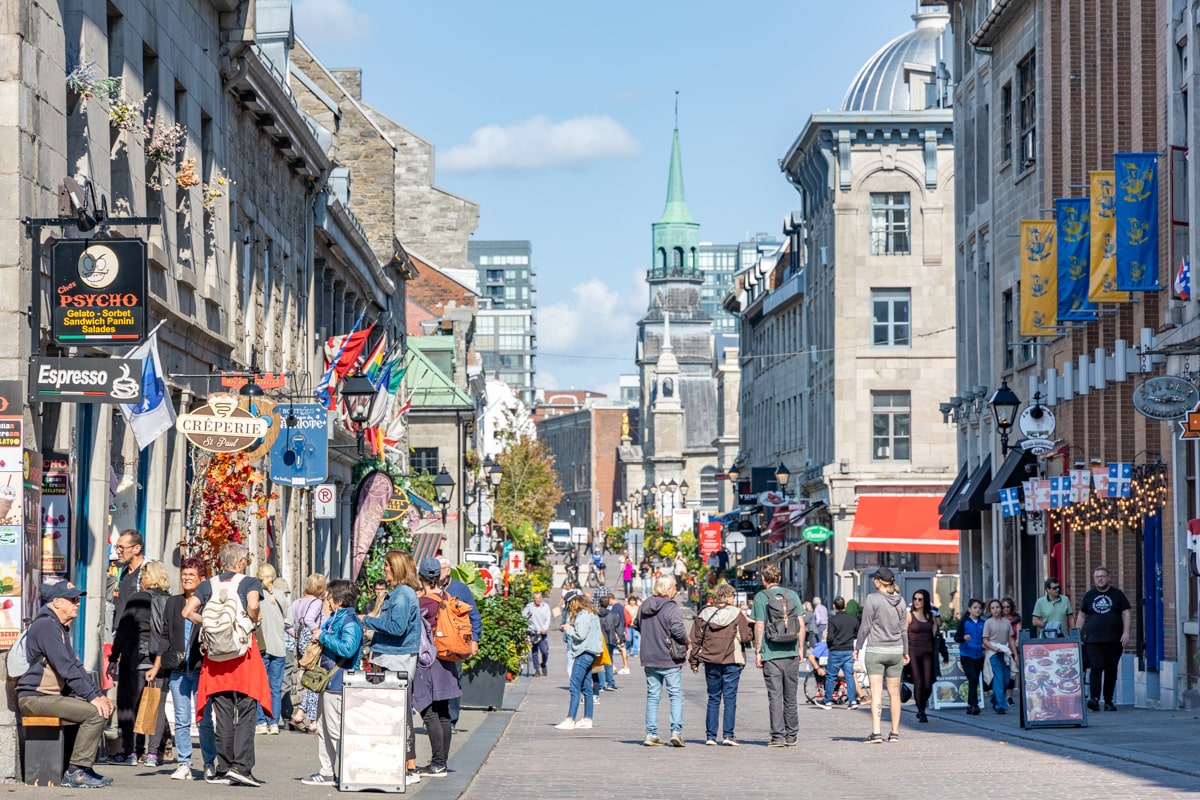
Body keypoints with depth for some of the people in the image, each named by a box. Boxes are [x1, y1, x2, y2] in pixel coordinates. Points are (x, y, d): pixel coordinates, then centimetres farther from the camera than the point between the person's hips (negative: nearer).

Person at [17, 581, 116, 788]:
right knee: (94, 712, -23)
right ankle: (75, 773, -20)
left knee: (106, 707, 9)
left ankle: (85, 768, 8)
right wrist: (92, 697, -21)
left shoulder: (62, 628, 19)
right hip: (35, 698, -10)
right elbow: (66, 668, -21)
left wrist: (99, 694, 8)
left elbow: (75, 666, 21)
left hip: (53, 695, 10)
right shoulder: (46, 625, -14)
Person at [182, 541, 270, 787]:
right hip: (243, 650, -4)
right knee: (245, 713, -1)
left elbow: (188, 612, -1)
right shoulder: (250, 582, -1)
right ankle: (241, 765, -11)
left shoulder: (208, 585, 10)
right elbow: (253, 606, -20)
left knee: (223, 714, 7)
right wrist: (254, 622, -1)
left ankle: (224, 768, 6)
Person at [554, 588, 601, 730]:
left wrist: (568, 628, -5)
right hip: (589, 654, 11)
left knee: (575, 687, -12)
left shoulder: (582, 615, -14)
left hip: (583, 654, -11)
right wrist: (570, 628, 6)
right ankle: (587, 719, 15)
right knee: (586, 688, 13)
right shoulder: (591, 613, 16)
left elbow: (581, 634, -21)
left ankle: (570, 720, -15)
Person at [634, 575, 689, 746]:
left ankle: (651, 733, 9)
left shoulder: (645, 605, 4)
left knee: (652, 696, 11)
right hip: (669, 659, -5)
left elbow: (636, 625, 16)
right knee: (676, 695, 3)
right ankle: (676, 731, -6)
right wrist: (686, 642, -3)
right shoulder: (671, 607, -15)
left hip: (649, 658, 5)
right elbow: (678, 631, -22)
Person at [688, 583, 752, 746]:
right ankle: (728, 735, -3)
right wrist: (749, 626, 14)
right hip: (731, 662, -3)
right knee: (730, 699, 2)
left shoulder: (703, 614, 2)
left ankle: (710, 735, 6)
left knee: (713, 699, 10)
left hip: (711, 662, 3)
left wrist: (694, 660, 12)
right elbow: (746, 637, -6)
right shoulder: (736, 614, -6)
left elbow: (696, 639, 4)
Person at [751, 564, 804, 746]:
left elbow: (759, 626, -7)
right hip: (791, 653, 3)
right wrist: (801, 648, 13)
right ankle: (791, 736, 16)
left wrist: (757, 652, -1)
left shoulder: (761, 597, -4)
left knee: (775, 697, -2)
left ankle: (778, 736, -5)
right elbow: (801, 624, 6)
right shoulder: (792, 595, 6)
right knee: (790, 697, 11)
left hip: (771, 654, -3)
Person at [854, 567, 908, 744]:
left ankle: (875, 733, -14)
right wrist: (905, 651, 21)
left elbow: (865, 627, -8)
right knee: (894, 693, 11)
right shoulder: (900, 601, 4)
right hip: (895, 651, 4)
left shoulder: (873, 599, -10)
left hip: (875, 651, -4)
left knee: (876, 693, -7)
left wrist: (857, 647, 2)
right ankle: (895, 733, 14)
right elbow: (902, 628, 11)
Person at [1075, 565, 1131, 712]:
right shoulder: (1089, 595, 11)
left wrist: (1126, 632, -7)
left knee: (1111, 671, 4)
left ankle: (1108, 701, 12)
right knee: (1096, 668, -14)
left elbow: (1126, 613, 4)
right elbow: (1081, 615, 16)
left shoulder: (1117, 594, 7)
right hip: (1093, 640, 0)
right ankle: (1094, 698, -24)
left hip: (1114, 640, 0)